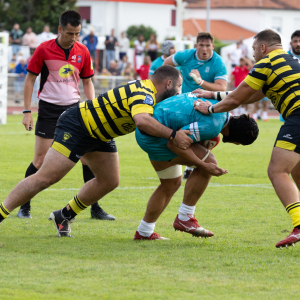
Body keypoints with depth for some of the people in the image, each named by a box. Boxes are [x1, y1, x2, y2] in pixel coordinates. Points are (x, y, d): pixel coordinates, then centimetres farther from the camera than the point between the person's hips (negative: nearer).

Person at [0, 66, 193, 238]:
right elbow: (142, 121, -47)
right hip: (76, 127, -10)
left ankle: (64, 217, 22)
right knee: (46, 178, -12)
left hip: (100, 135, 10)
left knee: (110, 181, 8)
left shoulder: (149, 93, 4)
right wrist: (173, 135, -42)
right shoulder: (143, 94, -27)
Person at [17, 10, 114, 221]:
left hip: (74, 108, 3)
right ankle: (25, 206, 8)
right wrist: (27, 111, -6)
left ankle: (95, 208, 5)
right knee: (40, 160, -5)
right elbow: (30, 79, -2)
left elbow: (87, 82, 12)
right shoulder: (44, 50, -8)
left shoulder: (82, 51, 2)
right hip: (49, 109, -3)